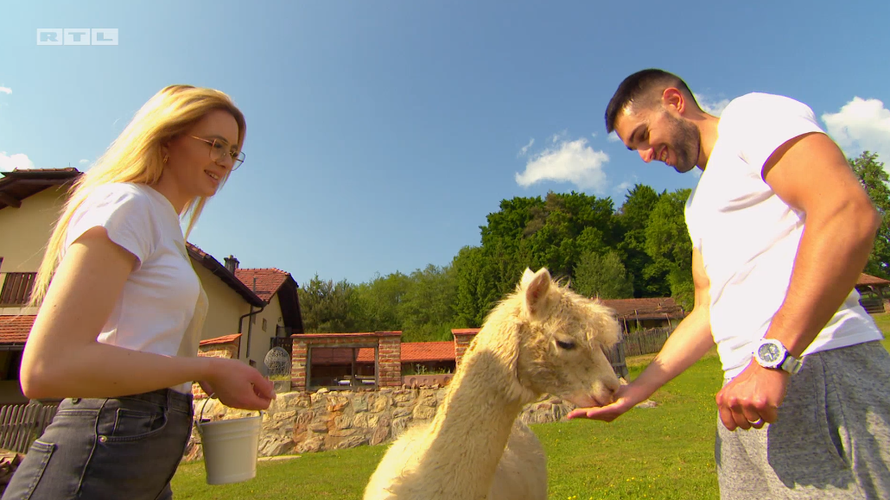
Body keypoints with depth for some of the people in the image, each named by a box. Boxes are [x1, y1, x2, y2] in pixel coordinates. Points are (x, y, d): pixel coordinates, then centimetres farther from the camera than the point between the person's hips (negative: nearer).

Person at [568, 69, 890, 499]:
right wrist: (636, 390, 14)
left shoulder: (752, 115, 0)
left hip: (818, 378, -8)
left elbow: (850, 212, -17)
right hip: (746, 395, 8)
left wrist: (772, 359, -23)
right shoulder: (699, 204, 23)